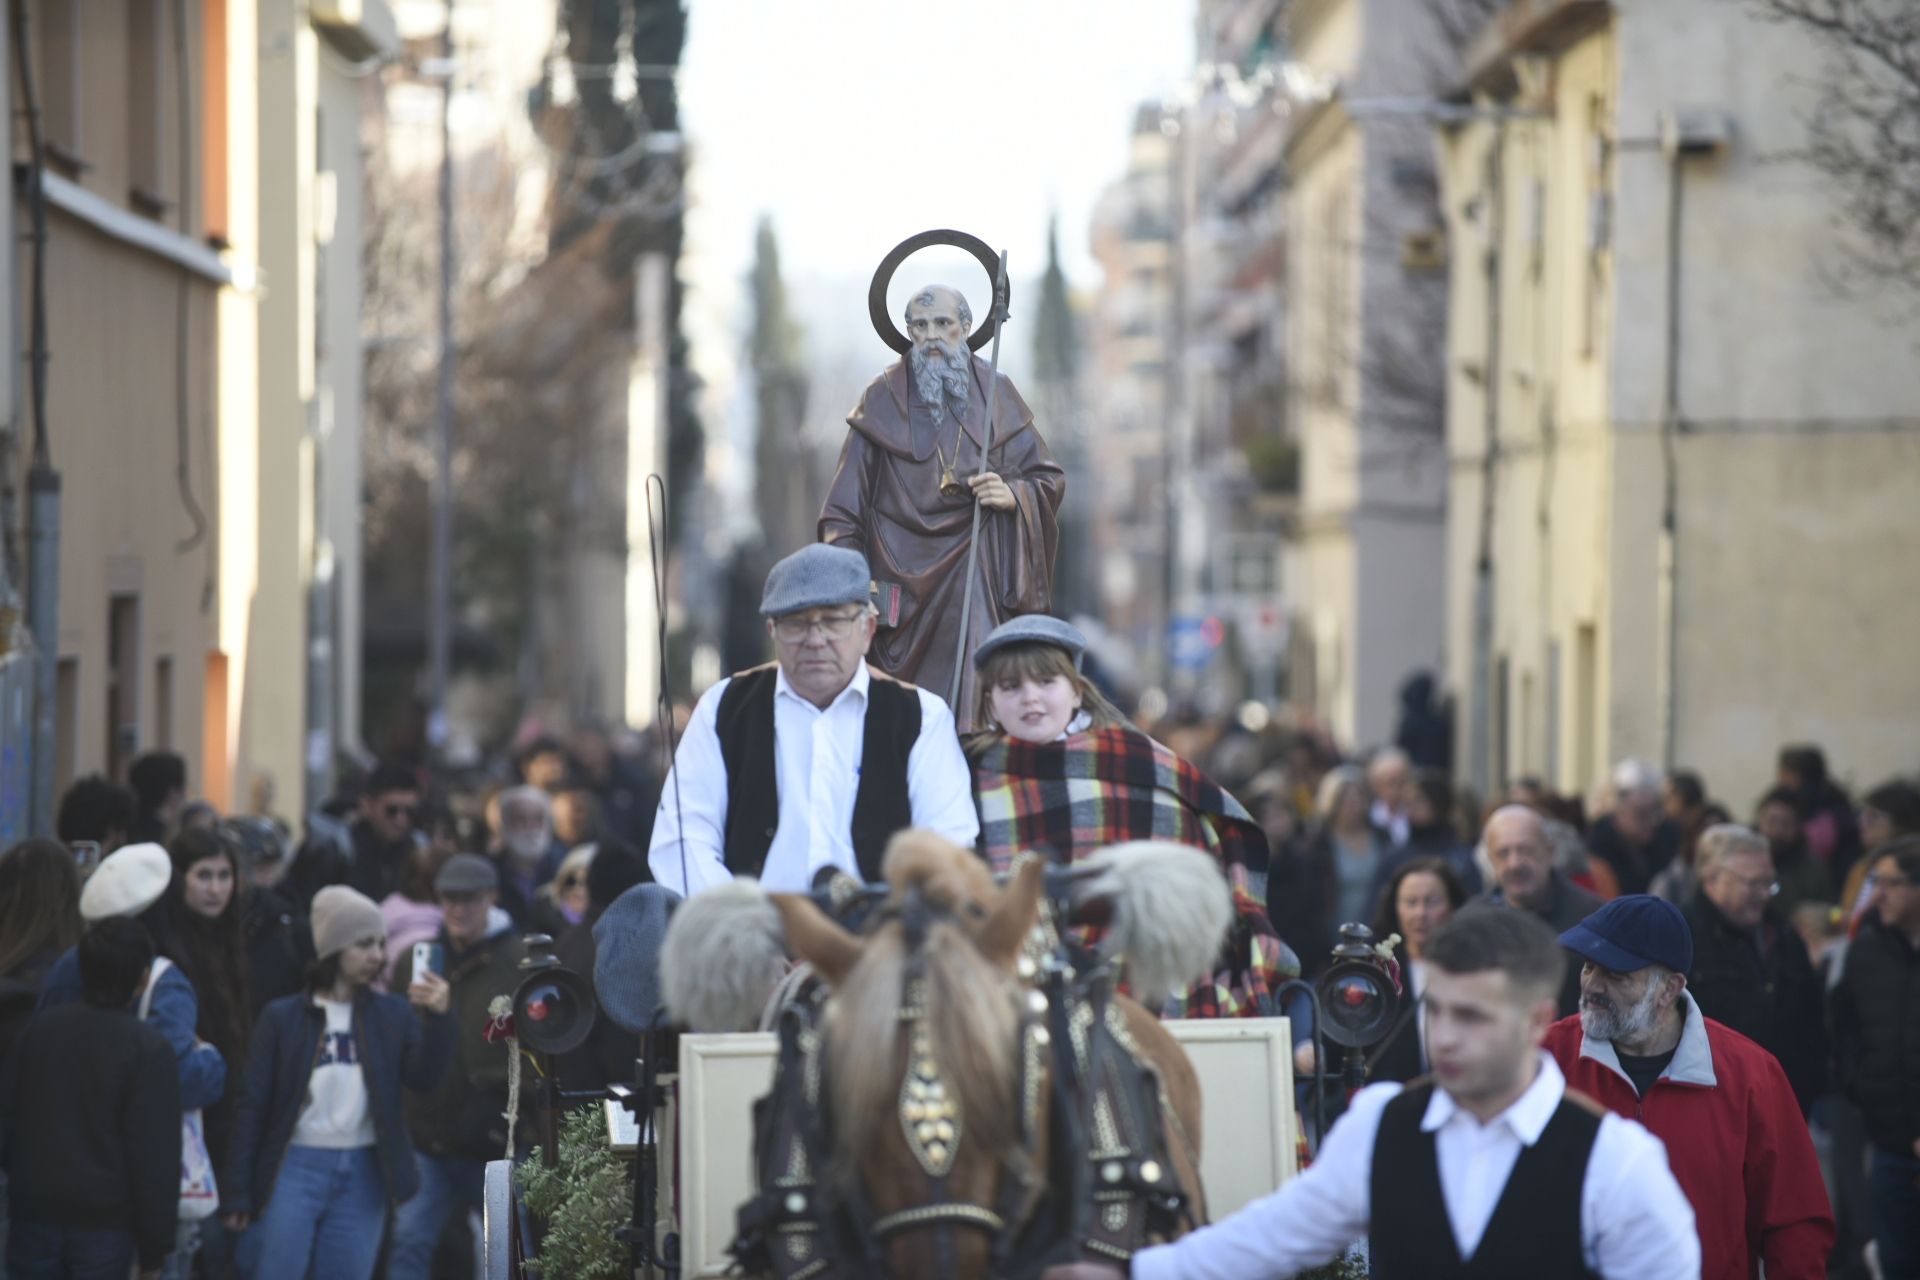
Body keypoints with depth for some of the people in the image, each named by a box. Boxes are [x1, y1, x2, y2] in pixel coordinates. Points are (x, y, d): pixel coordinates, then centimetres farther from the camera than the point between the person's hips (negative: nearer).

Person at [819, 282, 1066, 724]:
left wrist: (1013, 494, -9)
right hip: (904, 578, 0)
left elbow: (1049, 479, 13)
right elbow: (846, 504, 5)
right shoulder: (883, 398, 7)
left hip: (976, 574, 0)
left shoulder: (997, 394, 10)